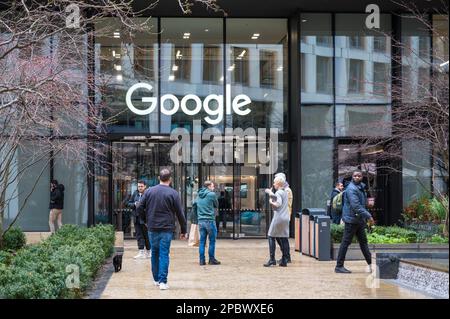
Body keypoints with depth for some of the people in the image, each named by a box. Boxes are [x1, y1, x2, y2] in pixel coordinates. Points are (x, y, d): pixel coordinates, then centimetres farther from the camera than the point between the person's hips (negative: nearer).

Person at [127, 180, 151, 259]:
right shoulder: (135, 193, 8)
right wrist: (134, 204, -7)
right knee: (139, 235, 3)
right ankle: (141, 252, 4)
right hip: (137, 218, 5)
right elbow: (129, 203, 13)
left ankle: (148, 252, 19)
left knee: (146, 235, 5)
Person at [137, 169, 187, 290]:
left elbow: (140, 209, 1)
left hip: (152, 228, 3)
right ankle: (163, 281, -6)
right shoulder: (173, 193, -5)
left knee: (154, 253, 15)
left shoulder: (149, 191, 2)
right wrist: (183, 231, 4)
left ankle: (156, 279, 24)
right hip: (167, 229, -2)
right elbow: (180, 214, -3)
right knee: (164, 254, -1)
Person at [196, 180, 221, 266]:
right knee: (212, 241, 3)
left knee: (202, 241, 7)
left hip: (201, 220, 6)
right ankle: (212, 259, 6)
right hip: (210, 220, -6)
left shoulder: (199, 195, 11)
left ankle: (202, 260, 7)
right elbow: (216, 205, 4)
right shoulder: (212, 194, -8)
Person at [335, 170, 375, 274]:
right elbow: (356, 206, -25)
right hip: (351, 219, -9)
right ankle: (339, 266, -1)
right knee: (346, 242, -5)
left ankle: (370, 263, 23)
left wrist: (366, 217, 20)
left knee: (363, 241, 15)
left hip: (359, 220, 9)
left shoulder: (361, 187, 14)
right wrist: (368, 216, -25)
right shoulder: (351, 189, -17)